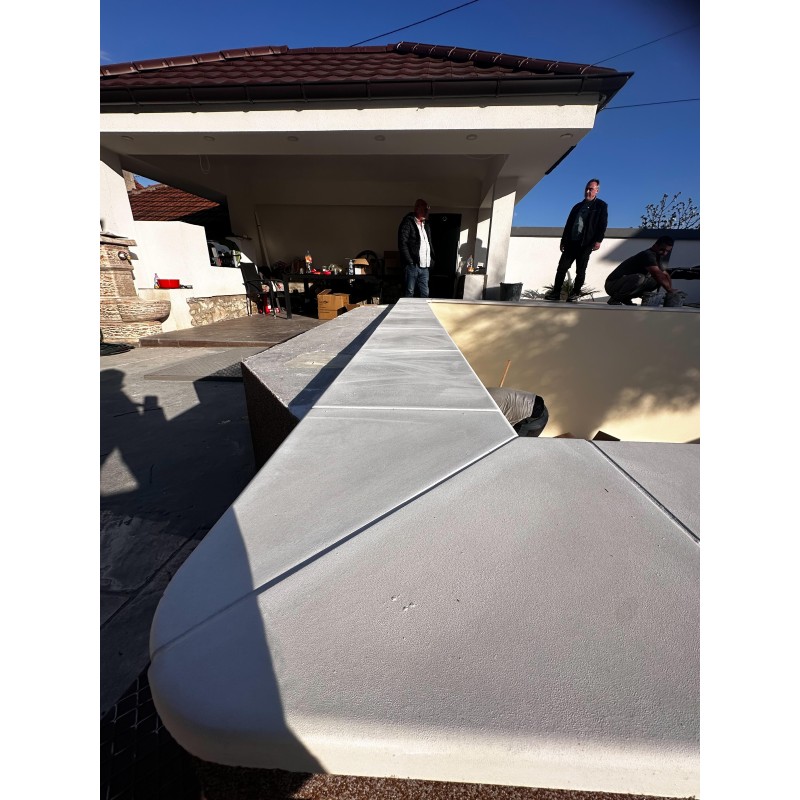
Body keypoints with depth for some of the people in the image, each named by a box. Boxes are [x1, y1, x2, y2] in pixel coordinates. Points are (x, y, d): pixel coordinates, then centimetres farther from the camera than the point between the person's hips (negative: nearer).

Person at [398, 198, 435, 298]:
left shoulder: (426, 224, 20)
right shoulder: (408, 222, -2)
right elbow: (402, 244, -11)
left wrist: (431, 260, 12)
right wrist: (410, 262, -15)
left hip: (425, 266, 7)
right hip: (412, 265, -7)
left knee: (425, 294, 7)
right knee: (409, 293, -4)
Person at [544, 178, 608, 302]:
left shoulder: (601, 206, 7)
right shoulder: (577, 206, 22)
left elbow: (603, 224, -2)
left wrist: (598, 240, -14)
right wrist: (563, 240, 11)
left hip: (586, 243, -4)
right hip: (571, 242, 4)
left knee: (580, 270, -2)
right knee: (561, 267, -6)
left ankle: (575, 294, 3)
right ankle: (556, 292, -4)